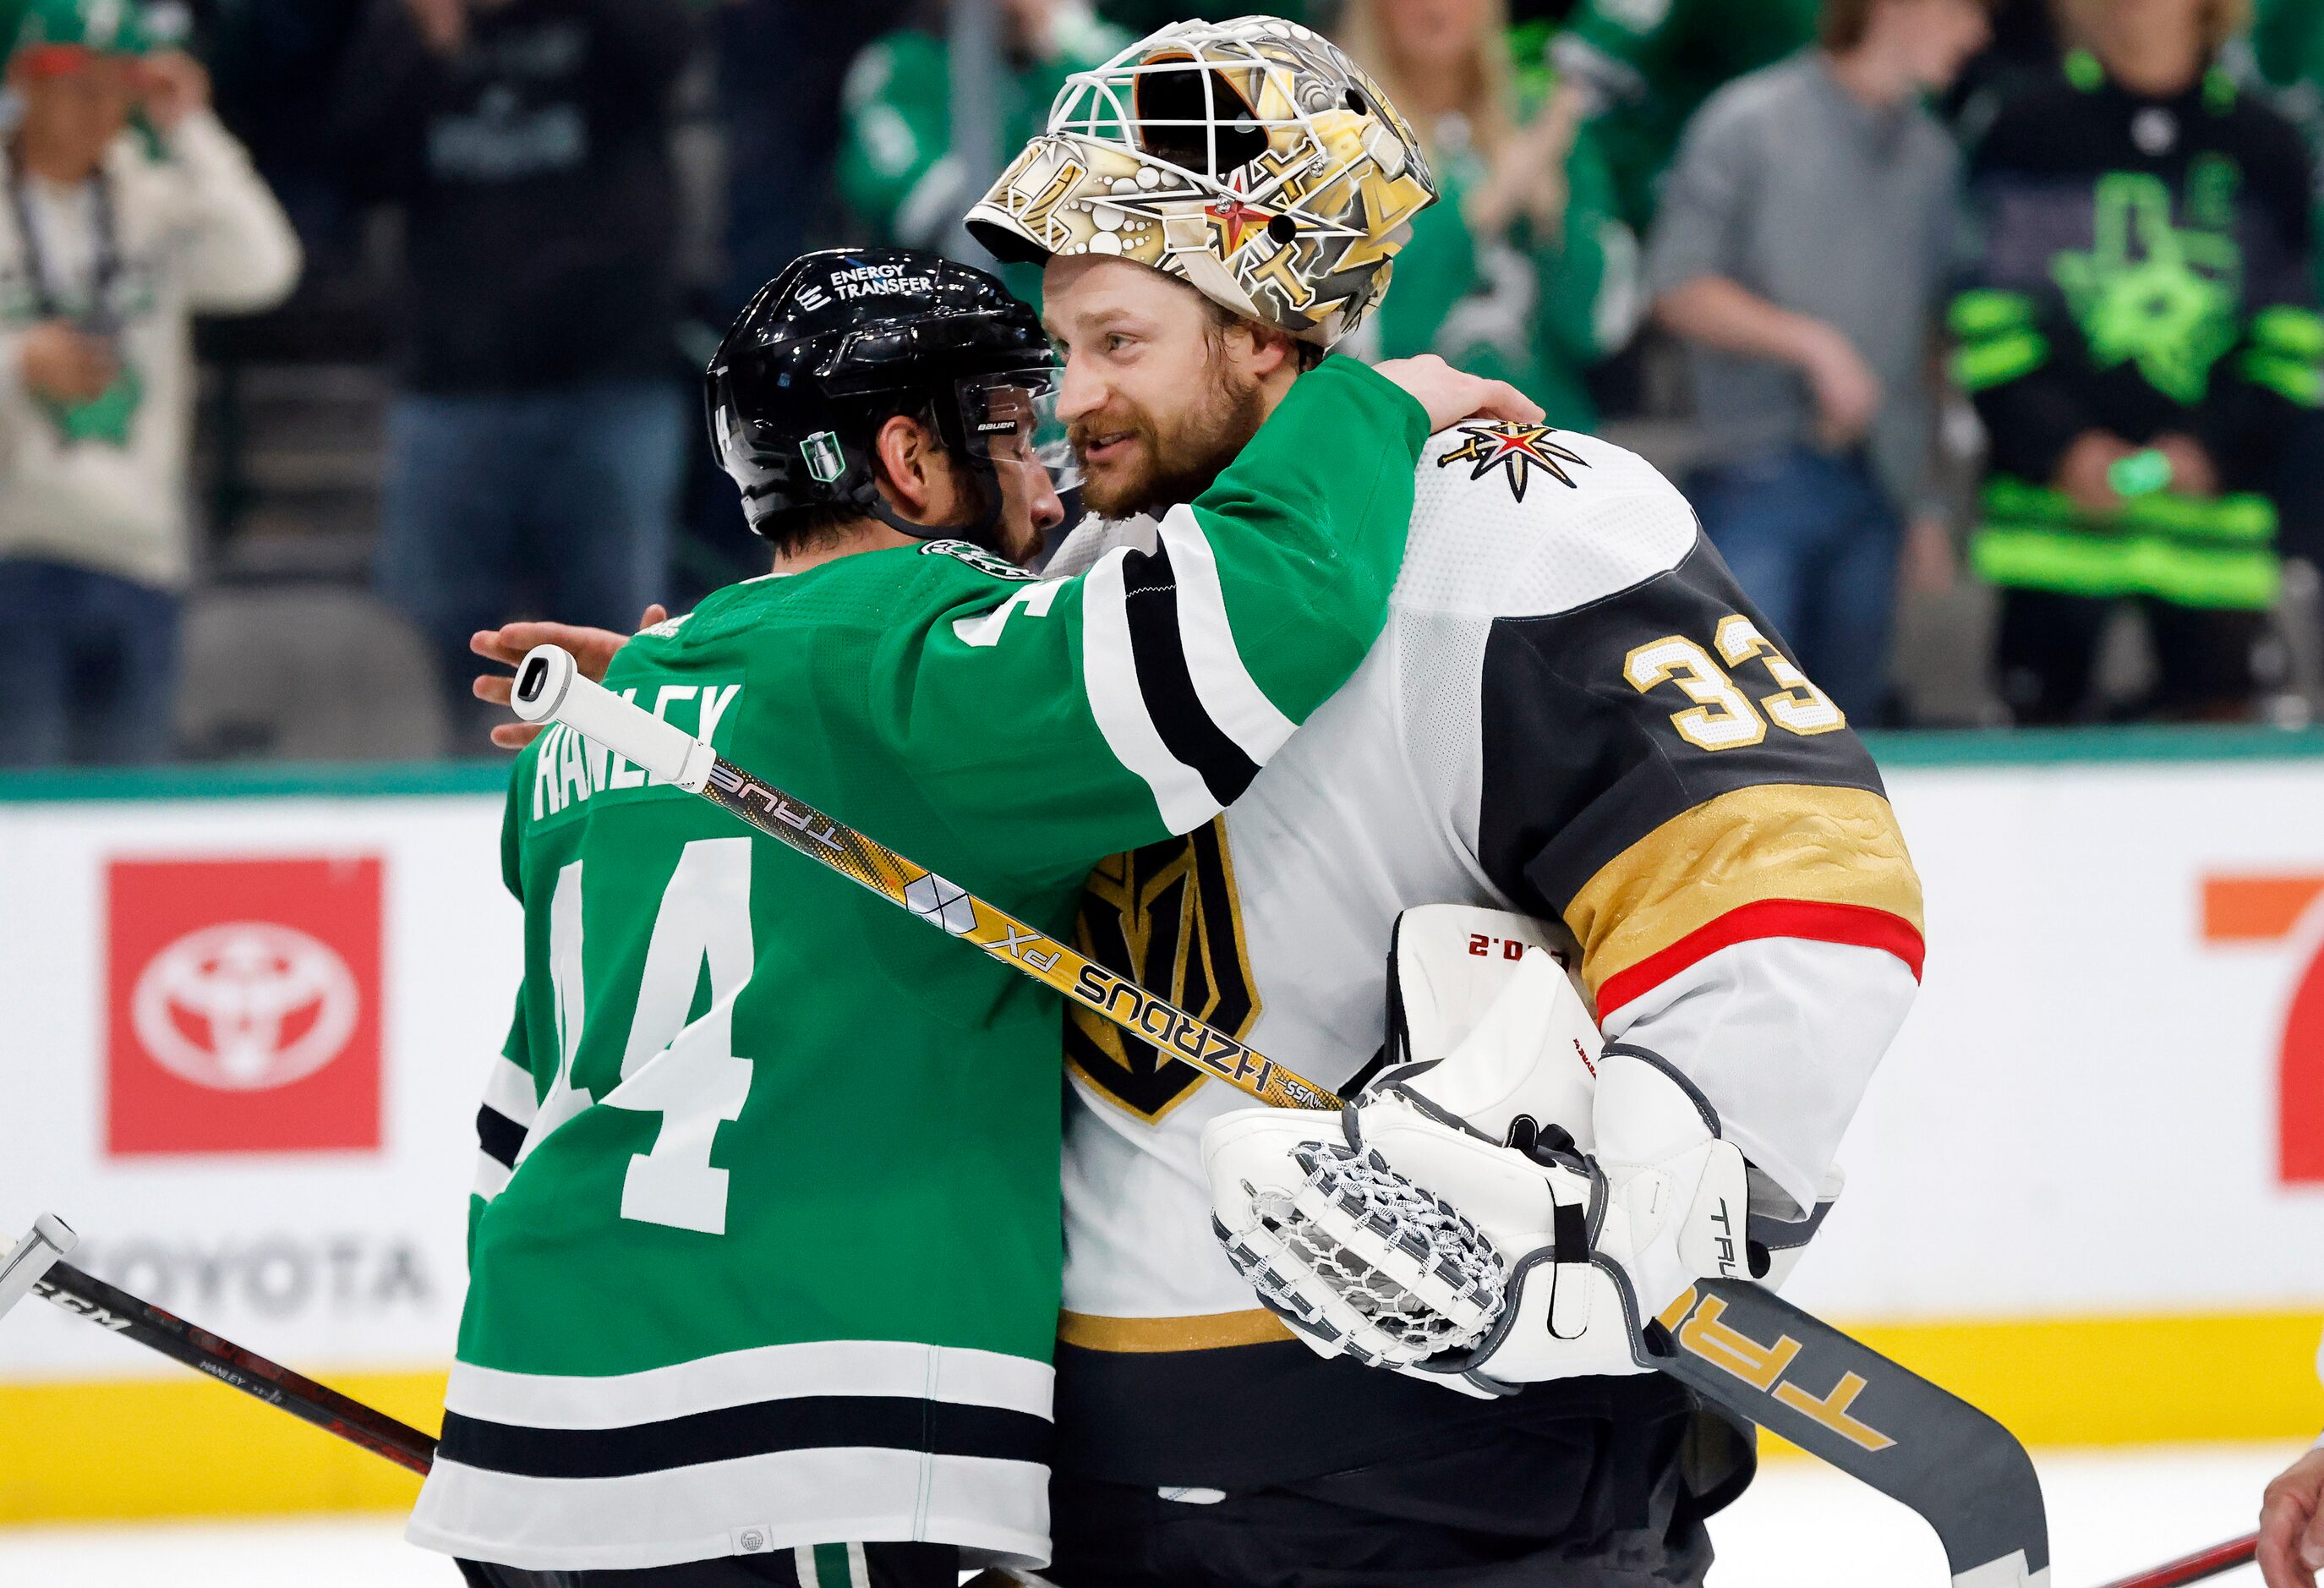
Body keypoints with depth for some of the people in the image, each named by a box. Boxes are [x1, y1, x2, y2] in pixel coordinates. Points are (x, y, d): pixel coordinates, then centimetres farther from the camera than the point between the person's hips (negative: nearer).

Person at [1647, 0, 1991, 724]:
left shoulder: (1932, 156, 13)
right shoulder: (1749, 123, -3)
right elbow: (1676, 288, -6)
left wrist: (1927, 498, 13)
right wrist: (1810, 343, -16)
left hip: (1876, 491, 5)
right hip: (1759, 477, -5)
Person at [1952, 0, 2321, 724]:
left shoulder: (2263, 148, 8)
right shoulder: (2028, 138, 5)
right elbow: (1988, 324, 2)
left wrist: (2214, 448, -7)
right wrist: (2060, 449, -11)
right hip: (2058, 503, -1)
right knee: (2044, 718, 0)